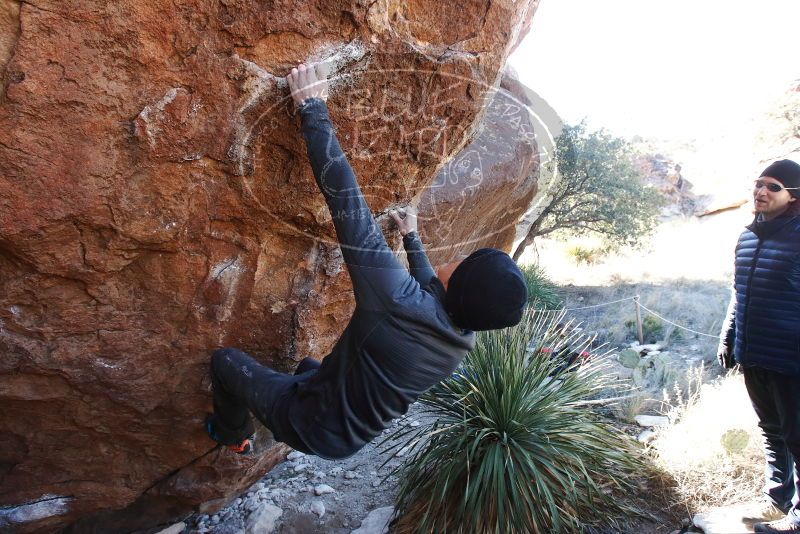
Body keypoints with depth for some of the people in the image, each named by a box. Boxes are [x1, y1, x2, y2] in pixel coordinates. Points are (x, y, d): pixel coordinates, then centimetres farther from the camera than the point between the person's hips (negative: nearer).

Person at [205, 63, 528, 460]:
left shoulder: (397, 297, -39)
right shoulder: (463, 339, -15)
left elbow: (345, 197, -36)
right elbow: (433, 290, 10)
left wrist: (312, 109, -27)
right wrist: (411, 237, 23)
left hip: (309, 428, -6)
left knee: (224, 360, 15)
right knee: (310, 365, 36)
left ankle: (232, 435, 39)